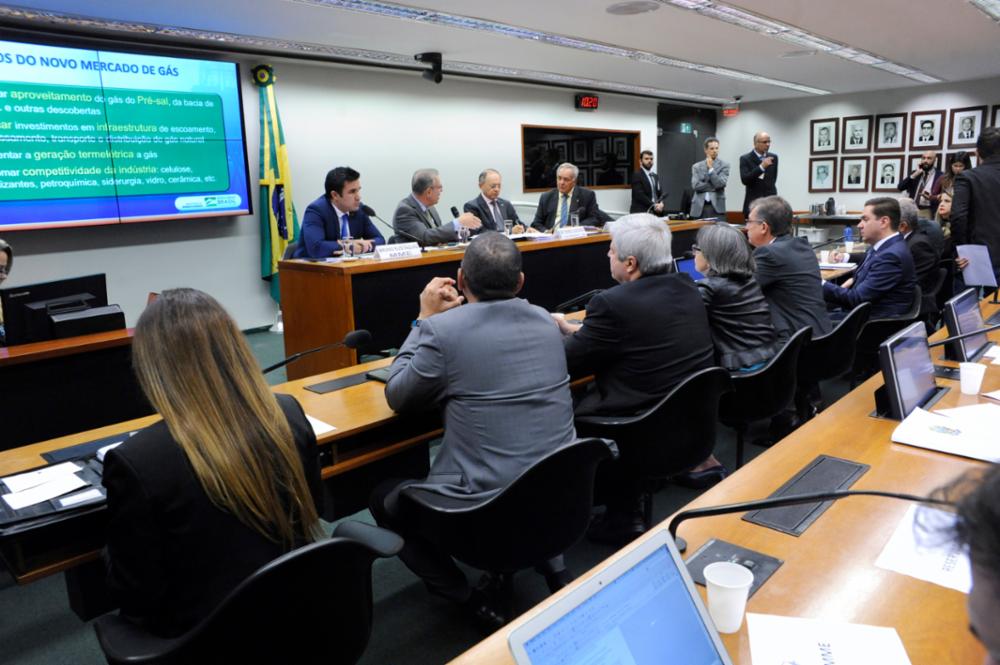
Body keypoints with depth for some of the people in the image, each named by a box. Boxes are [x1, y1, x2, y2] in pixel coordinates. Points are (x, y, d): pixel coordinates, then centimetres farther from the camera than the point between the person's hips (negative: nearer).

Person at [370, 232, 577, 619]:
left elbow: (397, 398, 1)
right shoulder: (544, 320, 3)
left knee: (384, 499, 18)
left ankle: (470, 600, 14)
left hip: (487, 506, -6)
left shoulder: (442, 329, -16)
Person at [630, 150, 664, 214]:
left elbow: (660, 193, 18)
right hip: (640, 212, -6)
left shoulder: (656, 176, 21)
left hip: (656, 212, 6)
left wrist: (660, 204, -4)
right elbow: (639, 195, -13)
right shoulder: (636, 175, -4)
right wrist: (654, 206, -17)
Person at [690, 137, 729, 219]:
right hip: (699, 207, 1)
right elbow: (695, 185, -3)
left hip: (717, 207, -1)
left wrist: (711, 168, -7)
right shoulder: (696, 166, 11)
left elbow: (721, 184, -8)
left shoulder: (724, 165, 7)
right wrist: (714, 186, -6)